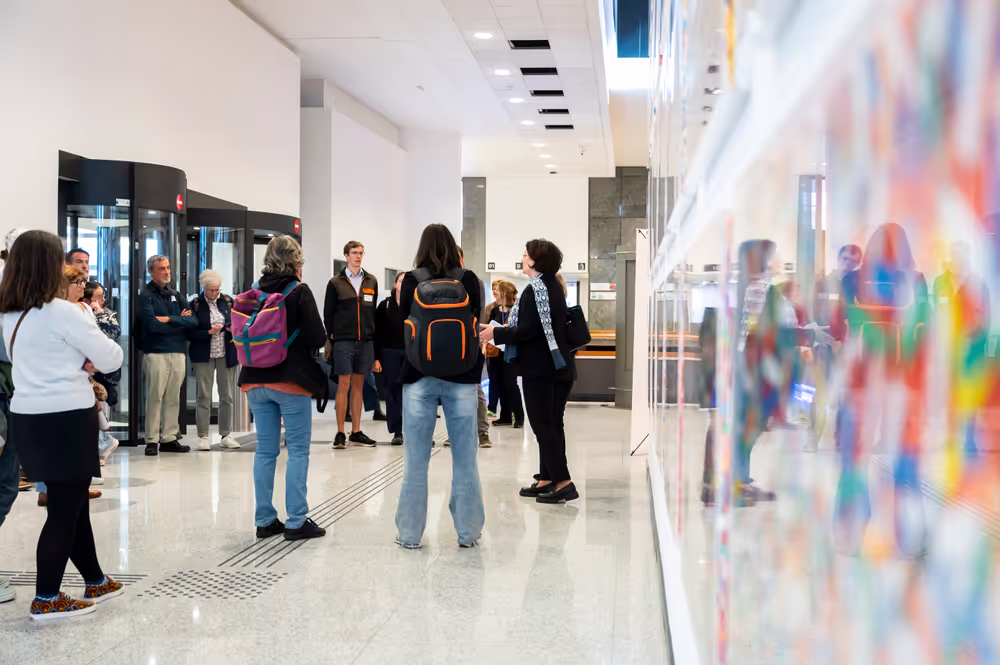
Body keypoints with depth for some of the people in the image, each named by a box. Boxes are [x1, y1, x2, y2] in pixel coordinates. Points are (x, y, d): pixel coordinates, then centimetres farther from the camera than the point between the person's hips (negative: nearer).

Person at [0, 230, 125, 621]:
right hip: (66, 419, -8)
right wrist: (88, 324, 8)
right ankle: (46, 599, 8)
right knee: (64, 510, 2)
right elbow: (112, 359, -8)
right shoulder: (63, 312, -15)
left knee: (73, 503, 18)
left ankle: (96, 582, 29)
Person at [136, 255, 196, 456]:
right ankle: (152, 440, 0)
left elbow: (193, 321, 5)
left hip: (178, 352, 5)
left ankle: (169, 438, 11)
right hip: (156, 353, -5)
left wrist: (169, 319, -8)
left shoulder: (176, 295, 17)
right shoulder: (146, 296, 0)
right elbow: (152, 325, -14)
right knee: (155, 397, -6)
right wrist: (180, 322, -2)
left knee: (173, 398, 6)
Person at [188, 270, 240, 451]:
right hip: (204, 356, -3)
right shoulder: (195, 305, -2)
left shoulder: (228, 301, 6)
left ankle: (226, 435, 14)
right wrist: (209, 333, -16)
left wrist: (235, 328, -7)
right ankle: (203, 437, 5)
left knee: (227, 396, 6)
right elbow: (190, 333, -4)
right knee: (204, 397, -1)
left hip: (227, 354, 3)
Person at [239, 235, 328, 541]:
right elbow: (317, 337, -13)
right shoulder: (299, 292, -10)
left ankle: (265, 520, 16)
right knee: (298, 450, 2)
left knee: (265, 450, 11)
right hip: (291, 381, -5)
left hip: (256, 381, 5)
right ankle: (296, 522, 2)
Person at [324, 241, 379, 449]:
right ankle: (340, 433, 3)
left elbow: (376, 312, 12)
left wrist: (376, 338, 8)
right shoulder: (335, 283, 3)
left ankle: (356, 432, 14)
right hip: (343, 340, -3)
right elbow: (328, 314, 4)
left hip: (365, 340, 3)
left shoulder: (371, 281, 11)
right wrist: (330, 339, -2)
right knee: (344, 385, -3)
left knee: (358, 385, 8)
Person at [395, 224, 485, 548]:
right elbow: (476, 323, 4)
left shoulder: (411, 281, -2)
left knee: (415, 461, 6)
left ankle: (410, 533, 13)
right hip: (461, 378, 0)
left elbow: (403, 325, 4)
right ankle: (468, 533, 13)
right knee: (465, 460, 7)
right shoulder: (469, 280, -1)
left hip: (419, 378, 0)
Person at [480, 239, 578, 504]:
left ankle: (563, 482, -9)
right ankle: (547, 479, 18)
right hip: (558, 365, 10)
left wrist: (496, 333, -12)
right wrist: (505, 330, 22)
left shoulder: (535, 289, -16)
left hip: (541, 367, -10)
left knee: (542, 424, -6)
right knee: (552, 424, 12)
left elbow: (529, 331, -23)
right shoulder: (553, 286, 14)